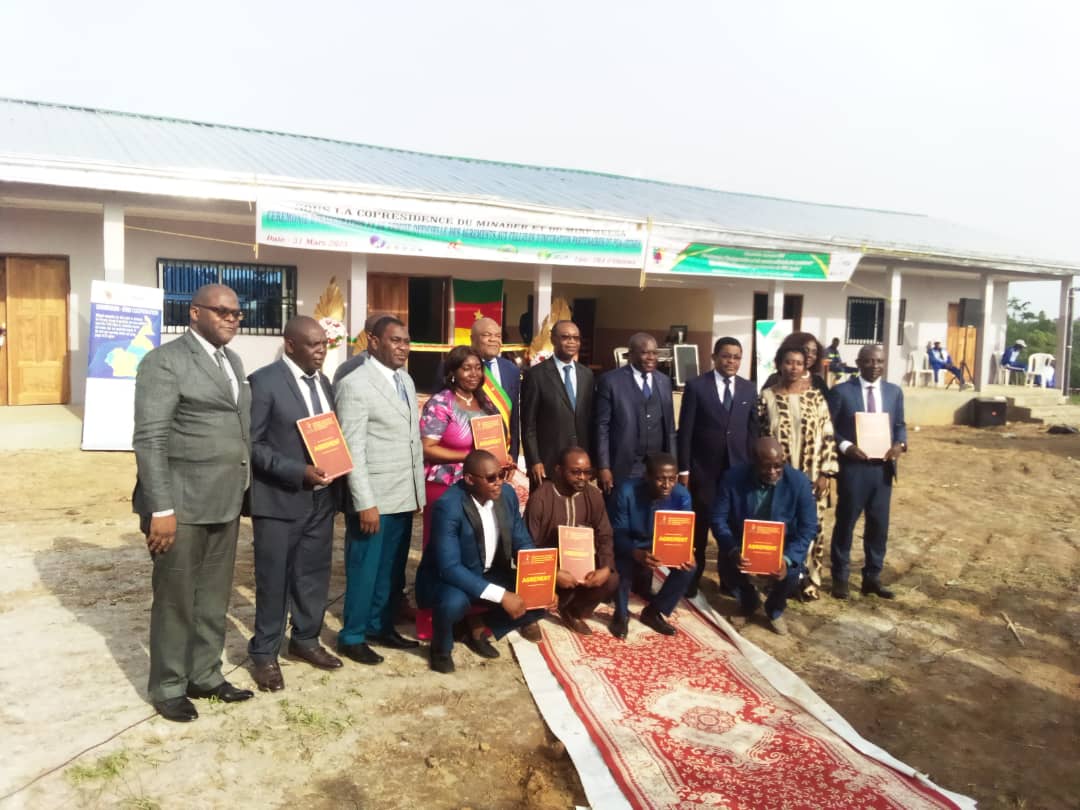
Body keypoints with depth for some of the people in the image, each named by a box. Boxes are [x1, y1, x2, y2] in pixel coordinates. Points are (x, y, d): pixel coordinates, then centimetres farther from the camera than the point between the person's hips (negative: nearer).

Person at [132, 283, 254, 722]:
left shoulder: (232, 361, 14)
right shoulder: (165, 361, -10)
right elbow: (150, 439, -15)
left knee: (214, 598, 17)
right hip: (182, 504, -7)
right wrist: (161, 509, -19)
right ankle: (168, 687, 25)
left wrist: (240, 490, 11)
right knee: (176, 599, 8)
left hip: (225, 502, 7)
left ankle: (206, 674, 33)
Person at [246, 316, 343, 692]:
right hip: (279, 499, -6)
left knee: (315, 573, 15)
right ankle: (264, 653, 22)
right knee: (273, 580, 5)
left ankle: (306, 639, 33)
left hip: (321, 497, 7)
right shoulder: (264, 381, -11)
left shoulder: (323, 382, 11)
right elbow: (251, 443, -14)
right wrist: (298, 472, -22)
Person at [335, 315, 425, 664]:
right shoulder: (355, 384, -11)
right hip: (373, 498, -6)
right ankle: (352, 636, 22)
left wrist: (418, 489, 10)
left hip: (404, 495, 7)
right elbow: (353, 449, -15)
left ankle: (381, 627, 31)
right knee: (364, 569, 6)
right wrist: (365, 503, -18)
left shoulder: (406, 380, 12)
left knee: (392, 569, 15)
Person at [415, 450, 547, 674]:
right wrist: (501, 595, -36)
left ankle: (480, 630, 11)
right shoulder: (448, 506, -28)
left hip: (489, 574, 6)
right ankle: (441, 648, -2)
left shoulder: (507, 494, -9)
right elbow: (449, 567, -33)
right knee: (455, 601, -38)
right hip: (445, 577, -6)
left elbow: (522, 543, 1)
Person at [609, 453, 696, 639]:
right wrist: (637, 554, -48)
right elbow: (618, 533, -27)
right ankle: (621, 615, -3)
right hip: (630, 546, -3)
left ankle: (654, 612, 2)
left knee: (689, 565, -23)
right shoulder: (627, 491, -28)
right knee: (621, 566, -35)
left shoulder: (682, 495, -19)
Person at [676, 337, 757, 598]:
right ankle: (691, 579, 19)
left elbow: (752, 430, 8)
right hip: (703, 468, -3)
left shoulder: (749, 389, 7)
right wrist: (684, 469, -8)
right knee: (699, 526, 5)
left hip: (738, 468, 3)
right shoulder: (696, 386, -4)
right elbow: (685, 431, -5)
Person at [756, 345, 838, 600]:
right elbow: (758, 436, 0)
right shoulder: (767, 397, -3)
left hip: (811, 476, 1)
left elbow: (828, 436, 0)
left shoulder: (816, 396, 0)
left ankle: (810, 579, 21)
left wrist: (825, 472, -5)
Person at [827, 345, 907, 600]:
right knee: (846, 522, 6)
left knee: (879, 524, 11)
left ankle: (872, 577, 25)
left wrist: (900, 444, -8)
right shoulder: (841, 391, -5)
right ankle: (840, 577, 19)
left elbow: (899, 425, 12)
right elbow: (828, 427, -4)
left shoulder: (894, 391, 8)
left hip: (883, 467, 4)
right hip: (853, 467, -4)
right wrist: (845, 446, -19)